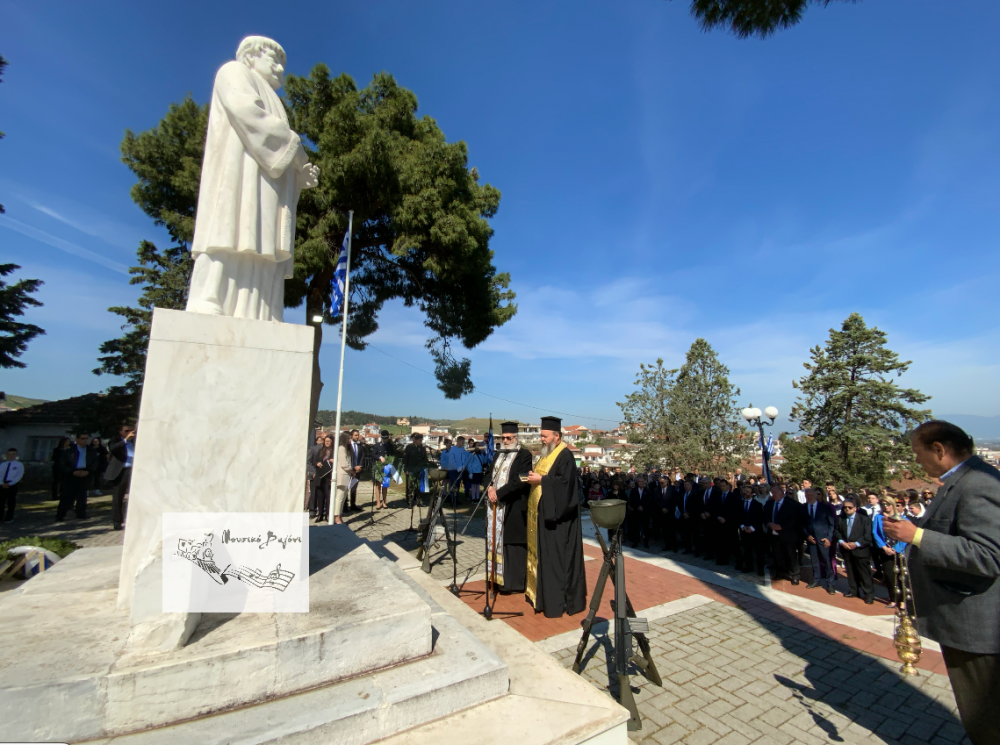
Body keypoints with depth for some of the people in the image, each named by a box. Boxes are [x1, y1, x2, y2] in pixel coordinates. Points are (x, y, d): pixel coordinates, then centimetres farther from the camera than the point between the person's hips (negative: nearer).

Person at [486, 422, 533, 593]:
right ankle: (499, 577, 23)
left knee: (512, 544, -1)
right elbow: (491, 475, 13)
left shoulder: (524, 455, -8)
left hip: (514, 507, -7)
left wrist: (498, 493, -18)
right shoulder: (499, 454, 15)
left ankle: (514, 581, 10)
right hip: (497, 505, 7)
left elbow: (520, 481, -17)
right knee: (497, 542, 11)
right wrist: (490, 488, -8)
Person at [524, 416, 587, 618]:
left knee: (557, 557, -2)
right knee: (545, 554, 16)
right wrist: (533, 478, 4)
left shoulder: (565, 455, -14)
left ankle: (558, 601, 8)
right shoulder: (546, 454, 14)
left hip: (557, 515, -10)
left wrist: (541, 480, -22)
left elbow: (565, 481, -23)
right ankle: (546, 593, 28)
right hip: (543, 513, 10)